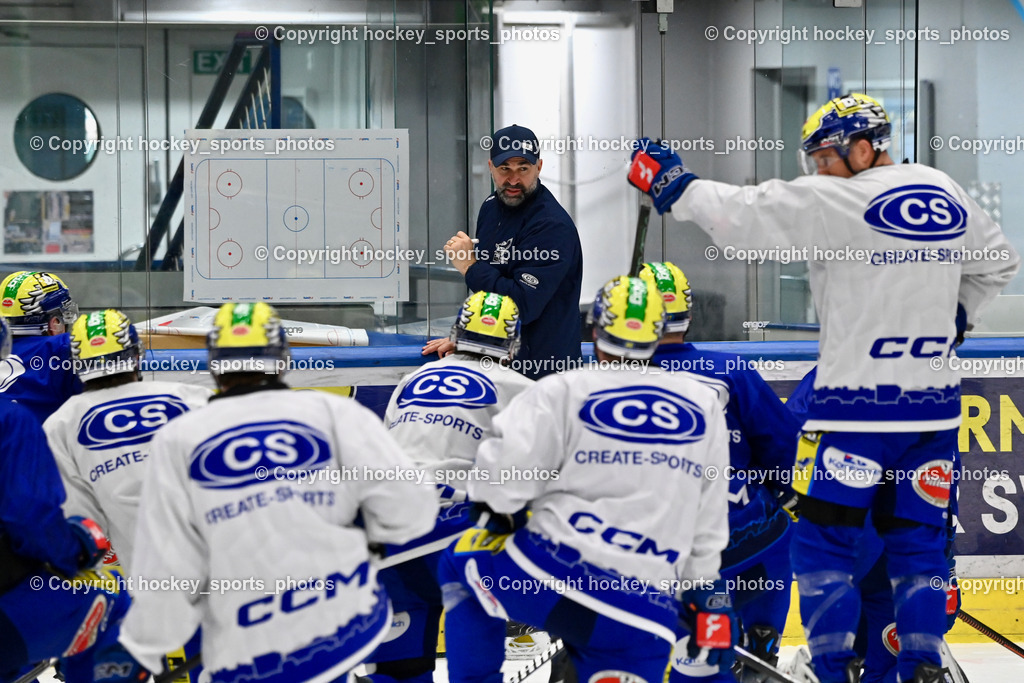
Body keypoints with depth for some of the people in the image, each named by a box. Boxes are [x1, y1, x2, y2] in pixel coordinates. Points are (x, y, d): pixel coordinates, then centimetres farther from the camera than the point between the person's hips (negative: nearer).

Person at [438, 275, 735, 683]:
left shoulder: (563, 391, -1)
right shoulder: (704, 406, 11)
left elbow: (504, 476, -9)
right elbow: (708, 521, 16)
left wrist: (500, 516, 12)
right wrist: (707, 594, 27)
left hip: (551, 575, -3)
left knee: (461, 564, 26)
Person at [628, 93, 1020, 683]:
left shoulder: (834, 201, -13)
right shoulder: (949, 196, 8)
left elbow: (741, 214, -12)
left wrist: (669, 180, 0)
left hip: (859, 406, -6)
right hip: (935, 405, 6)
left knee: (824, 539, 5)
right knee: (918, 539, 15)